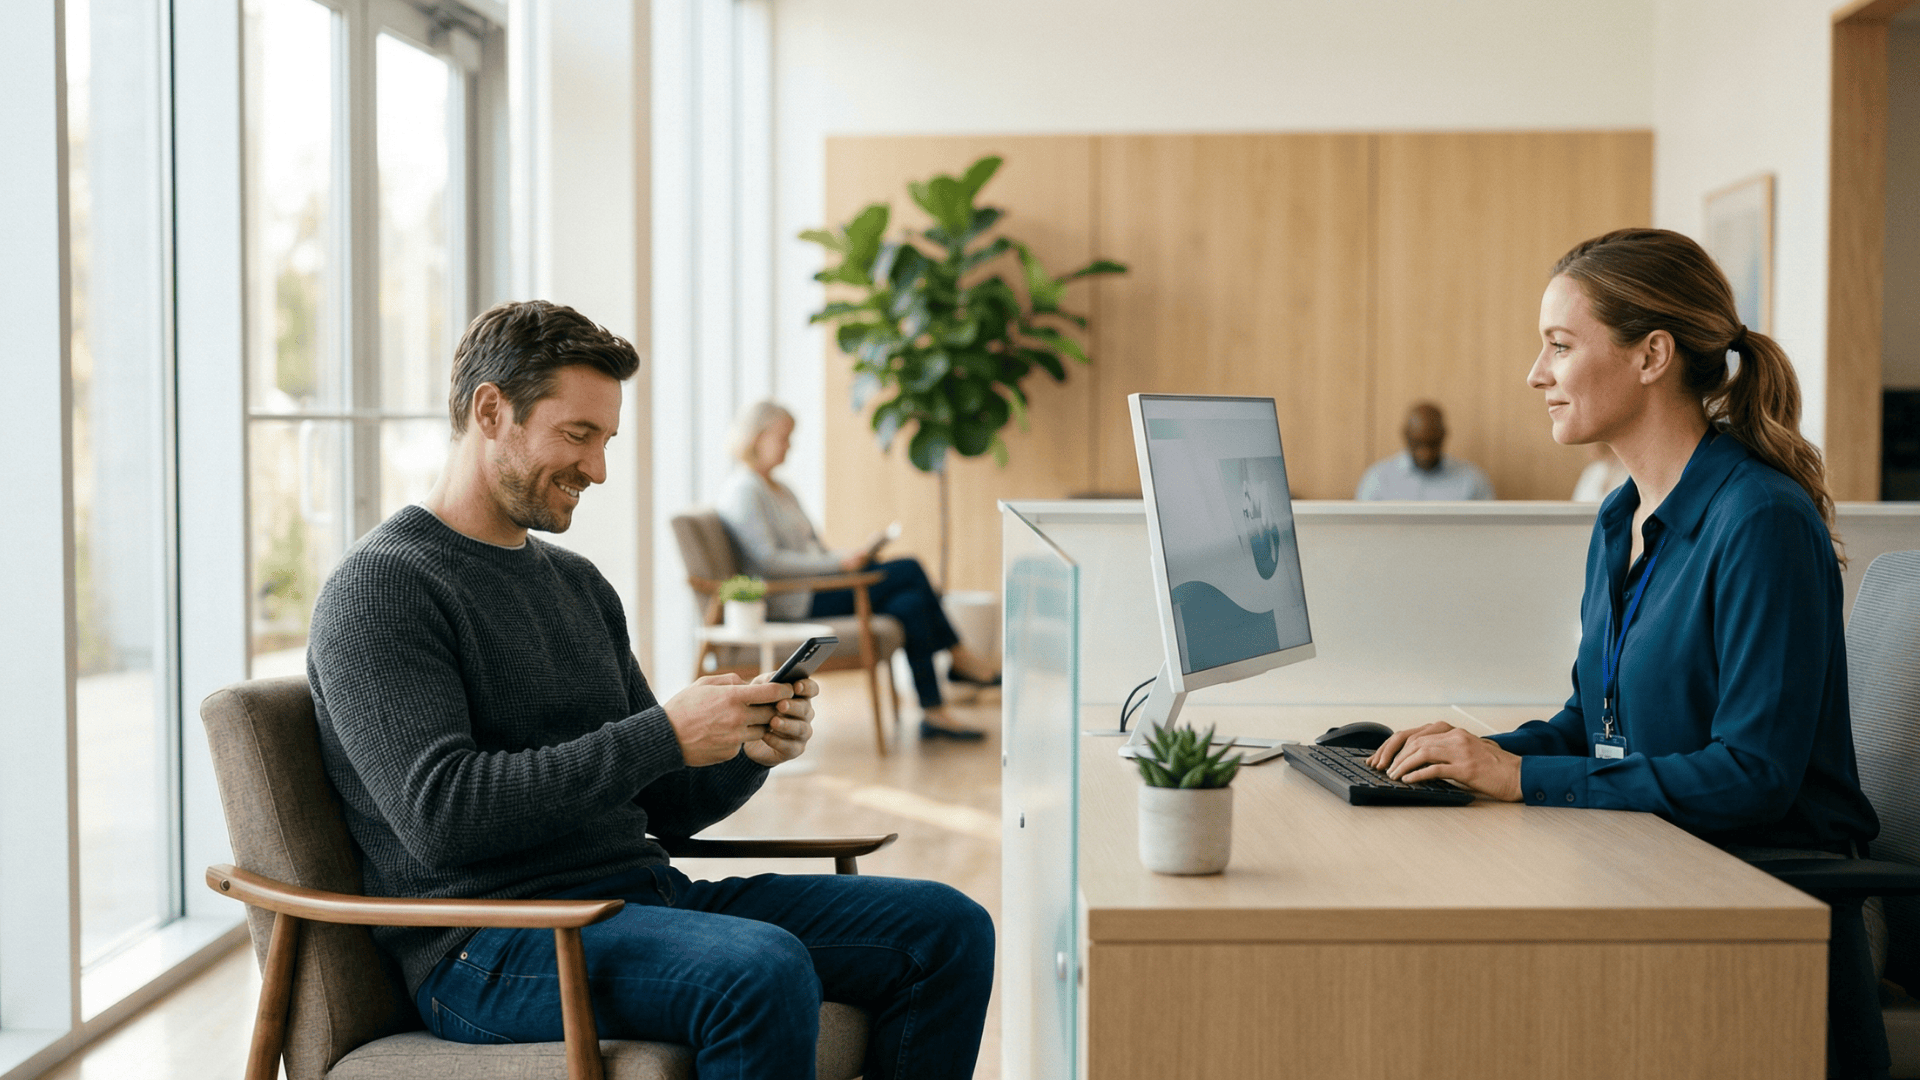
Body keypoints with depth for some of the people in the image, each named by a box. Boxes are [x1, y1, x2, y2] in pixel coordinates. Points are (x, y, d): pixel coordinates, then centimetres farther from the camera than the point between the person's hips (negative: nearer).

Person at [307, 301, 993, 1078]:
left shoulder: (579, 583, 19)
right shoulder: (379, 590, -6)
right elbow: (440, 814, -20)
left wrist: (750, 750, -2)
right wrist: (663, 736, -20)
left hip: (644, 894, 8)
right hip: (492, 947, -8)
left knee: (947, 928, -4)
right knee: (765, 970, -36)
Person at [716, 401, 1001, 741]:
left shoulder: (778, 489, 22)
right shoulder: (742, 490, -9)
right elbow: (767, 560, -19)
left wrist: (853, 555, 2)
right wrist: (837, 563, -19)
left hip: (816, 588, 9)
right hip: (795, 603, -9)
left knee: (911, 605, -11)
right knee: (910, 571, -15)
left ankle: (934, 712, -10)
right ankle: (958, 656, -2)